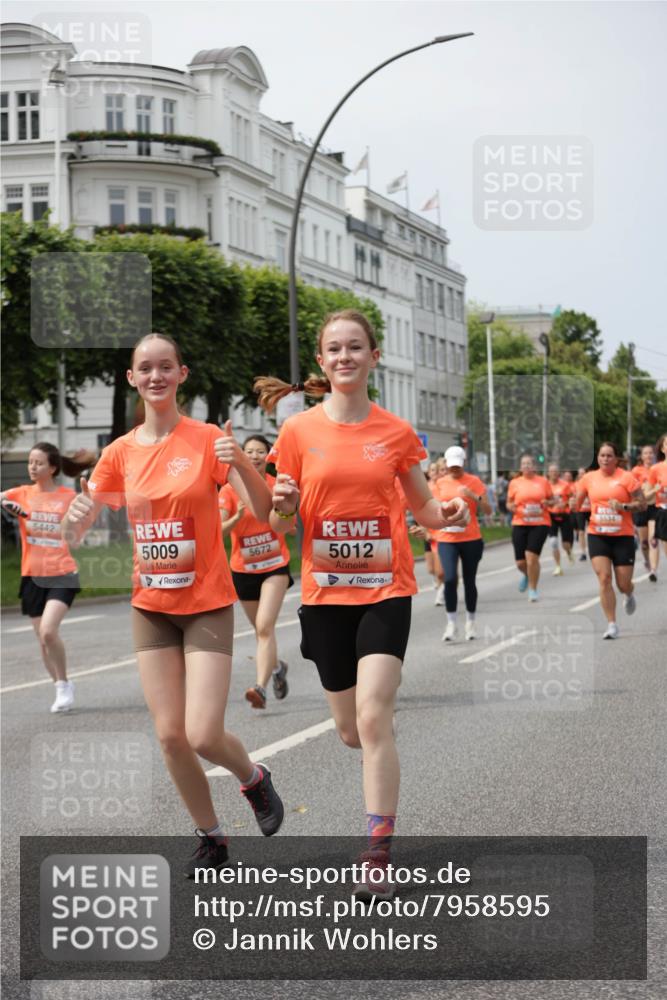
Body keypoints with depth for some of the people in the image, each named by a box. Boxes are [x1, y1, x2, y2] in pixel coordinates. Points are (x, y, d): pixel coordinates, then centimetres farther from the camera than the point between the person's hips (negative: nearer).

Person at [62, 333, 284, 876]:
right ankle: (211, 837, 24)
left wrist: (242, 461, -33)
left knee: (204, 735, -12)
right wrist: (77, 512, -20)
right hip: (151, 607, 4)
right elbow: (76, 530, 4)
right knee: (170, 735, 4)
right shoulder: (121, 451, 2)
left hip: (207, 605, -4)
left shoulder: (208, 439, -9)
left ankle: (254, 777, 22)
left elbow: (262, 510, -14)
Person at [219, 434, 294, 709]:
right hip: (243, 569, 2)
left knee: (265, 626, -20)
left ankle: (261, 687, -29)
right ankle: (277, 667, 47)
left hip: (275, 566, -2)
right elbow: (218, 531, -14)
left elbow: (292, 528, 2)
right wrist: (238, 516, -31)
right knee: (262, 629, 17)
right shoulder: (229, 490, -7)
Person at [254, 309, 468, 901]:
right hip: (325, 591, 2)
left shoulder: (397, 432, 0)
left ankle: (378, 858, -10)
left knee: (372, 720, -16)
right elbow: (280, 524, 4)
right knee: (351, 731, 10)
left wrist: (447, 514, -12)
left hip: (385, 590, -2)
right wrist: (283, 507, -19)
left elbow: (423, 508, 11)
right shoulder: (299, 431, -1)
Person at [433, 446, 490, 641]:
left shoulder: (474, 481, -1)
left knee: (469, 581, 7)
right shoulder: (441, 483, 7)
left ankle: (470, 623, 22)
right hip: (446, 539, 1)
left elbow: (488, 510, -7)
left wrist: (473, 496, -20)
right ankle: (451, 623, -5)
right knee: (450, 579, -14)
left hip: (471, 539, -1)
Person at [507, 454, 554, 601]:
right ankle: (526, 575, 38)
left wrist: (547, 503, -8)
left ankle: (533, 589, 2)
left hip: (540, 524, -1)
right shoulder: (515, 483, 6)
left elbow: (551, 500, 15)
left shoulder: (543, 481, 5)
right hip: (520, 524, 1)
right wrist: (511, 507, -11)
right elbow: (509, 503, 12)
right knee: (520, 562, 1)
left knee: (532, 556, -15)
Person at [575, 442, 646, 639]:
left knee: (623, 584, 2)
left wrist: (624, 506, -20)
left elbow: (642, 504, -5)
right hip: (597, 535, 2)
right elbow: (577, 502, 14)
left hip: (623, 536, -2)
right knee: (604, 578, -13)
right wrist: (578, 508, -9)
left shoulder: (626, 477, -6)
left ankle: (629, 595, 42)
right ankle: (611, 625, -7)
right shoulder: (589, 478, 4)